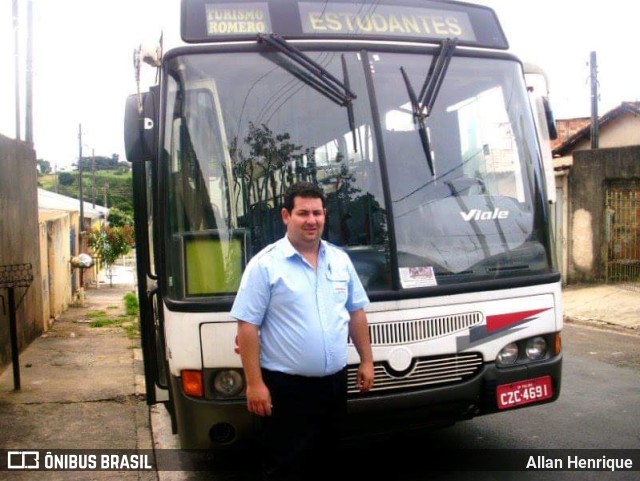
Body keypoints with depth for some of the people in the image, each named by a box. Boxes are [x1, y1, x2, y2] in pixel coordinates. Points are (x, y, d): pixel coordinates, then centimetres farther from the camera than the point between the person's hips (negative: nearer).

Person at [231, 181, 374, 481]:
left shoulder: (340, 260, 6)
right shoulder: (265, 264, -12)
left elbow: (356, 312, 14)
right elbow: (247, 326, -13)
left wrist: (366, 361, 10)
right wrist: (254, 383, -16)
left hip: (334, 382, 6)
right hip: (287, 387, -5)